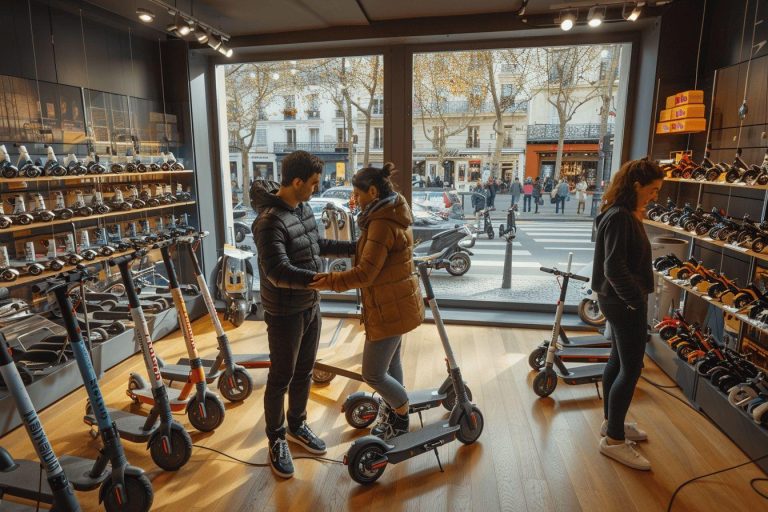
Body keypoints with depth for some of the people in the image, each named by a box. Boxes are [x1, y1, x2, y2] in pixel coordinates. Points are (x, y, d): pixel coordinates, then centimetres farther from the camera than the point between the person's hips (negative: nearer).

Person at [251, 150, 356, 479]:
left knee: (304, 372, 20)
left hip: (311, 305, 8)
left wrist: (356, 248, 12)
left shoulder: (303, 208, 4)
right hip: (285, 313, -8)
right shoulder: (270, 221, -24)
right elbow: (279, 273, -30)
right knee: (281, 378, 8)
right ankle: (276, 440, 29)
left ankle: (297, 426, 40)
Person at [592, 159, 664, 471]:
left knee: (618, 361, 18)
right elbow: (614, 268, -24)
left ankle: (611, 423, 33)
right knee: (631, 368, -2)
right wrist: (637, 300, -19)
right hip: (623, 302, -10)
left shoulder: (626, 215, 10)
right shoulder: (620, 218, -20)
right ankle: (613, 440, 10)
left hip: (621, 299, 10)